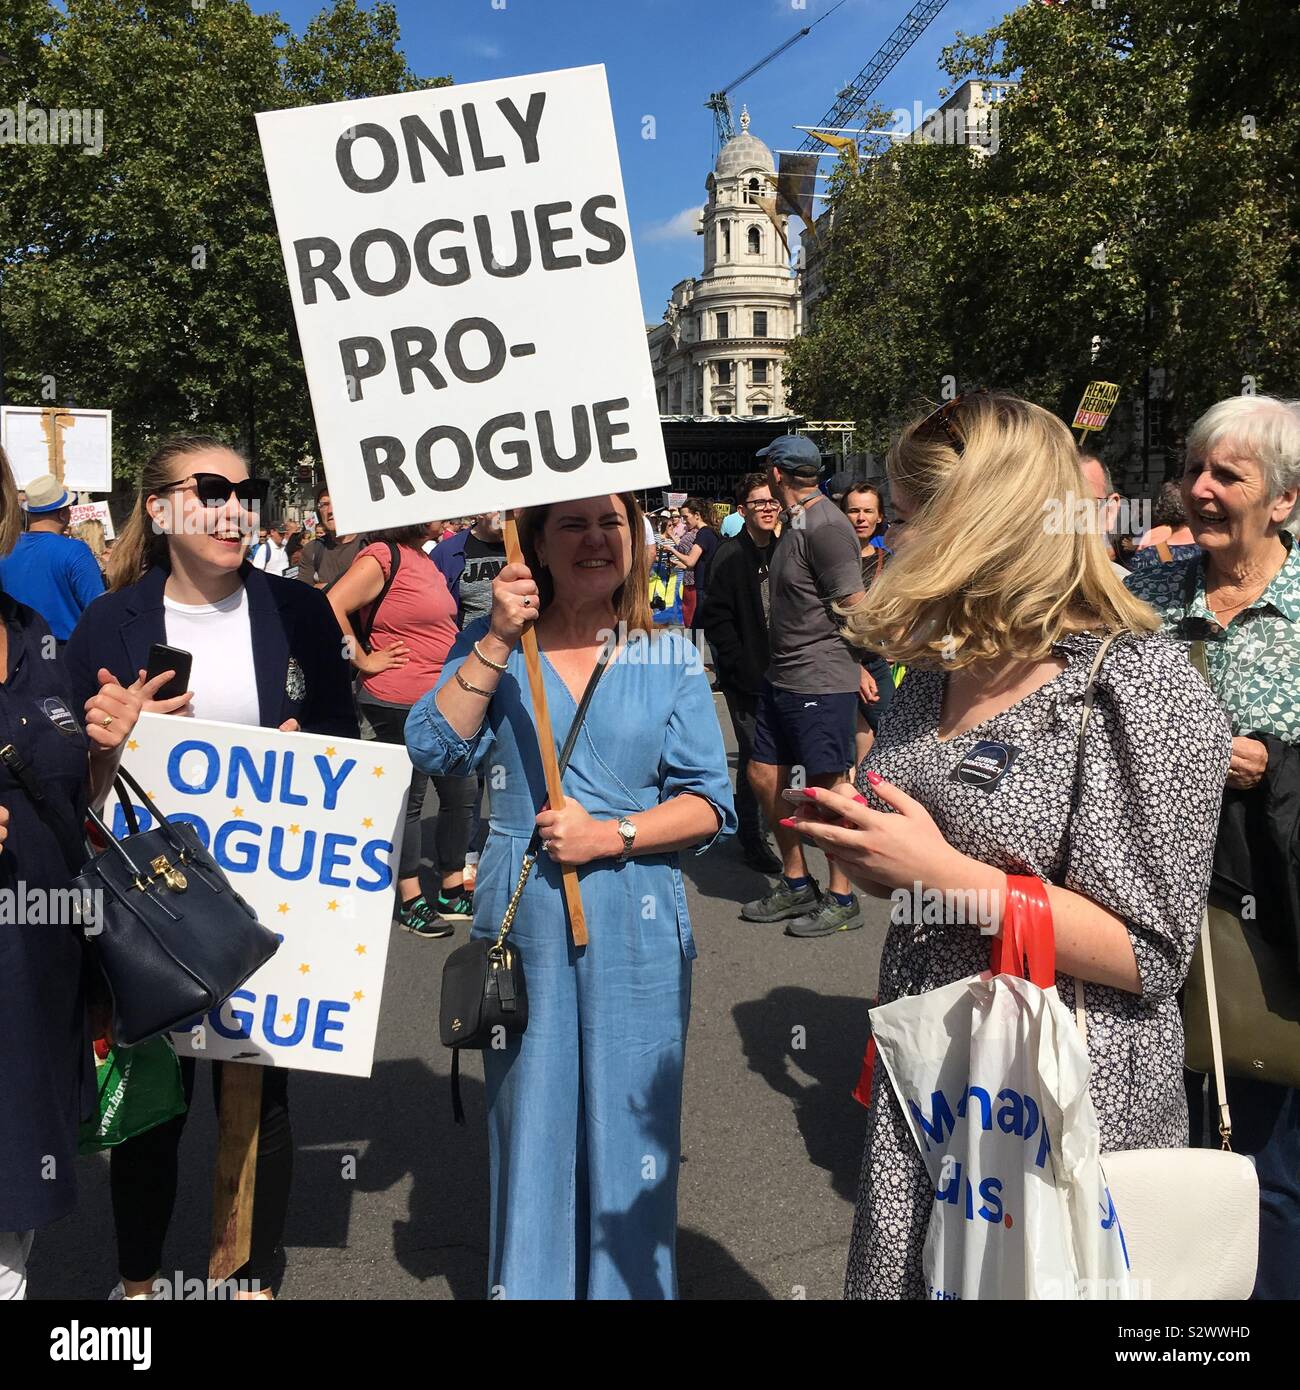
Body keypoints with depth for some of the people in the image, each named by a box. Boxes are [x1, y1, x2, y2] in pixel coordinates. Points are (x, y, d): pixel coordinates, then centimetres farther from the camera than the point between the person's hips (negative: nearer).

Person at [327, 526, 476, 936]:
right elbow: (330, 608, -25)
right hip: (399, 703, -9)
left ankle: (452, 894, 26)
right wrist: (364, 660, -16)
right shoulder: (383, 556, -15)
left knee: (461, 794, 13)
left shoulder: (424, 558, 13)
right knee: (409, 800, 3)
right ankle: (411, 902, 17)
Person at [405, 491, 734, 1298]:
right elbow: (437, 750, -11)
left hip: (635, 929, 0)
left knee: (627, 1126, 9)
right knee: (530, 1121, 12)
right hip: (524, 921, 1)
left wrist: (612, 835, -14)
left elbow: (711, 803, -1)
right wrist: (499, 639, -16)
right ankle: (528, 1281, 33)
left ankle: (626, 1283, 31)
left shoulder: (670, 658, 1)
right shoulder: (491, 647, 4)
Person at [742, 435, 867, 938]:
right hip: (782, 677, 10)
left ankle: (841, 899, 16)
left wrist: (853, 665, -3)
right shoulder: (797, 523, 14)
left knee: (828, 788, 1)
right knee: (763, 775, 14)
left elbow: (856, 609, -17)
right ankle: (796, 885, 28)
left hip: (821, 681, -10)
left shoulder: (825, 527, -17)